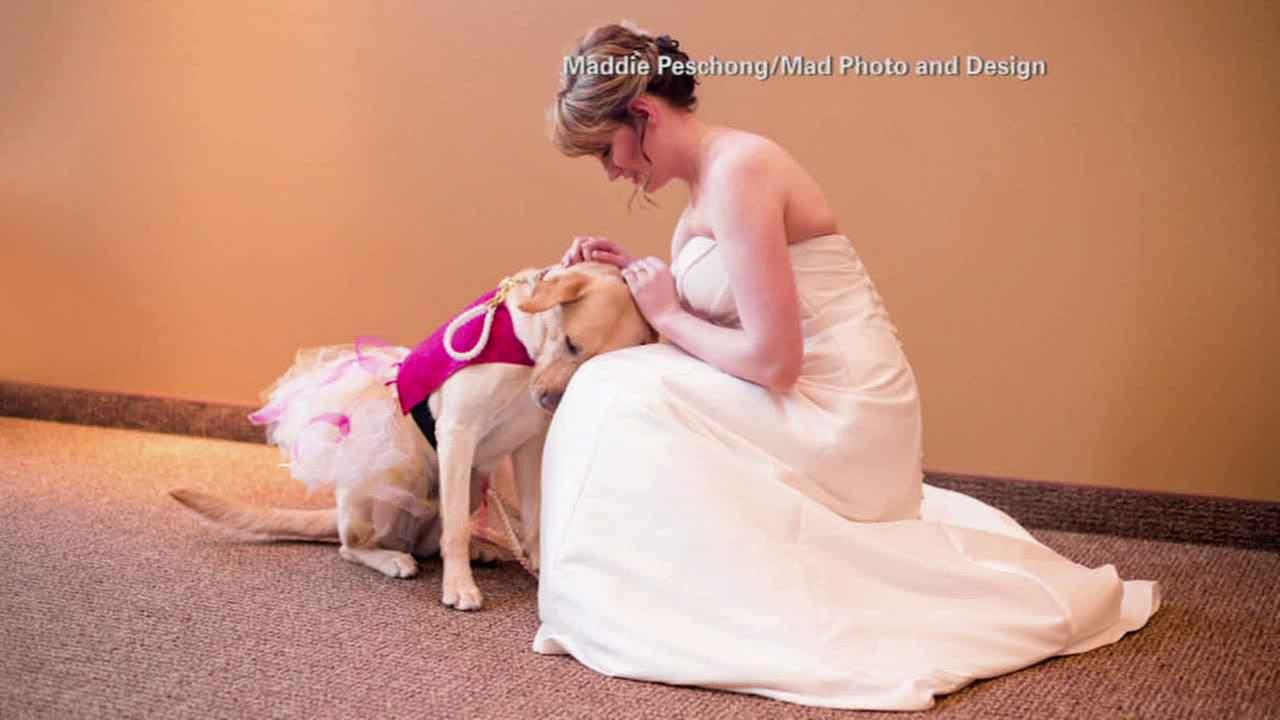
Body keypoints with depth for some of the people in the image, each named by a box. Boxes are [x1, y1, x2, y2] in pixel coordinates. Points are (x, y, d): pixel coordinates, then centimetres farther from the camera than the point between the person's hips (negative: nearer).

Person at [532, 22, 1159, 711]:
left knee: (620, 399, -16)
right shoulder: (709, 180, 10)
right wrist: (635, 272, 4)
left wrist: (667, 316, -10)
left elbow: (771, 359, -24)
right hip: (818, 408, 10)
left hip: (836, 416, -10)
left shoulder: (738, 169, -19)